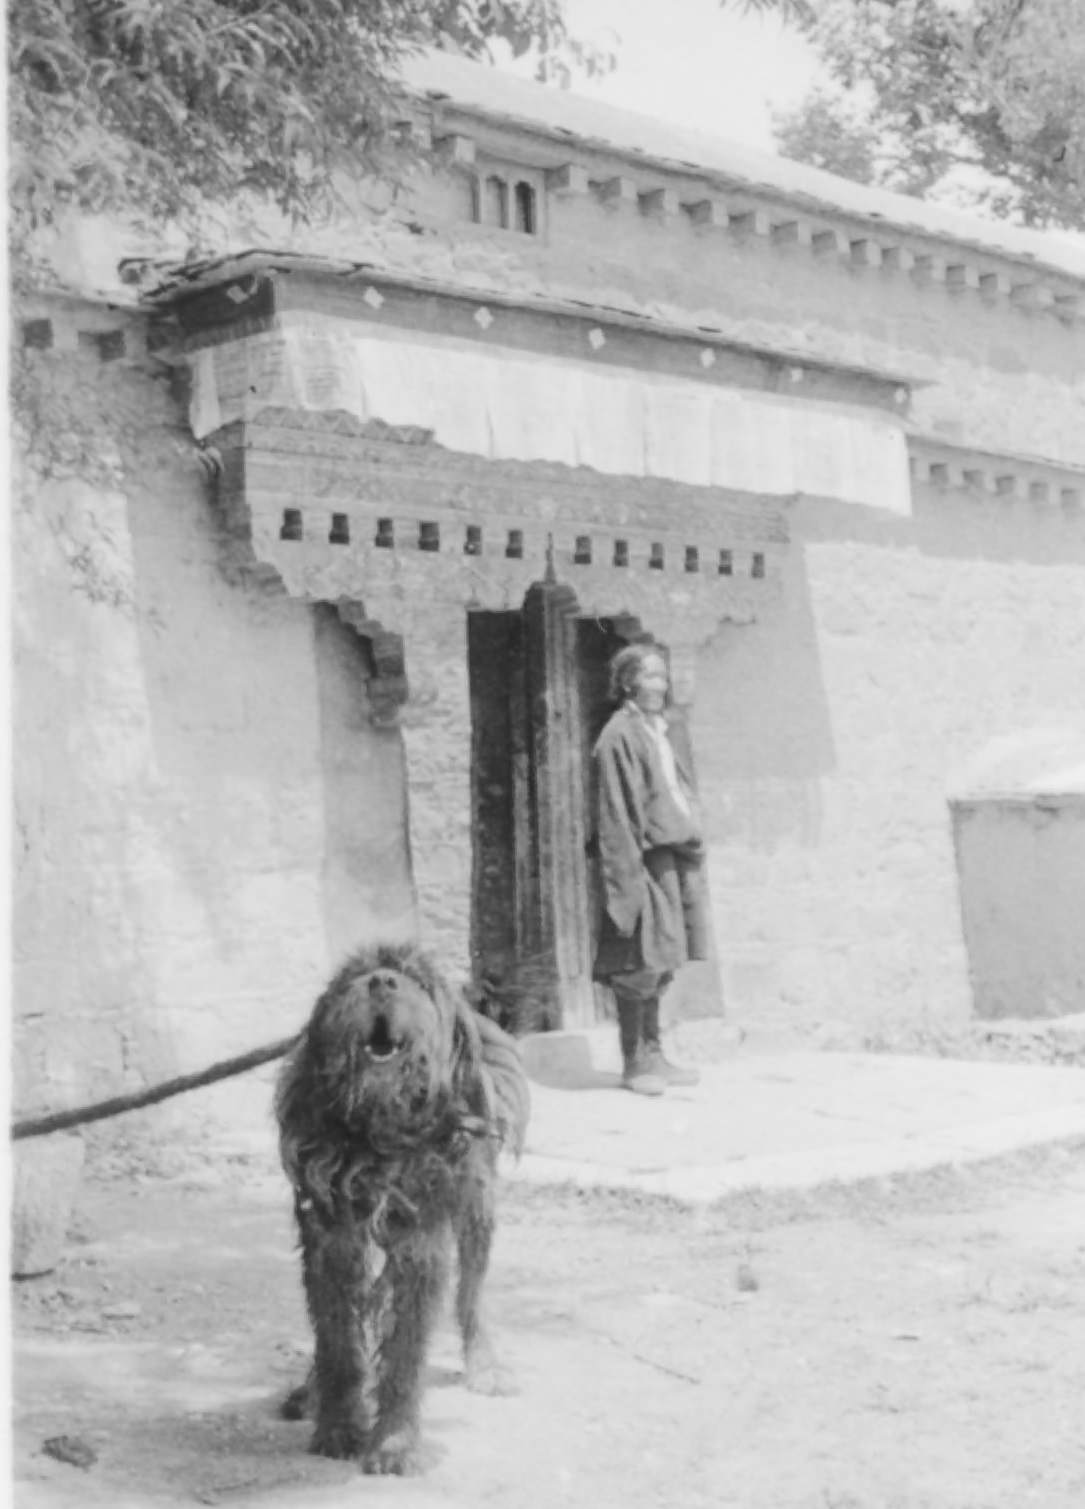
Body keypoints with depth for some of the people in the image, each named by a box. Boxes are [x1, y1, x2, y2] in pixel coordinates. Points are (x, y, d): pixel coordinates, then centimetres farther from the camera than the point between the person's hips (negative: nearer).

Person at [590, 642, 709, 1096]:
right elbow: (615, 812, -14)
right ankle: (634, 1063, 2)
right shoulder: (619, 737, -9)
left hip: (674, 856, 9)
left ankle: (653, 1055, 18)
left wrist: (691, 850, 16)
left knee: (659, 964, 12)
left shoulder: (661, 731, 17)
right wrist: (630, 875, -20)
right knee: (639, 965, -5)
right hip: (643, 859, -8)